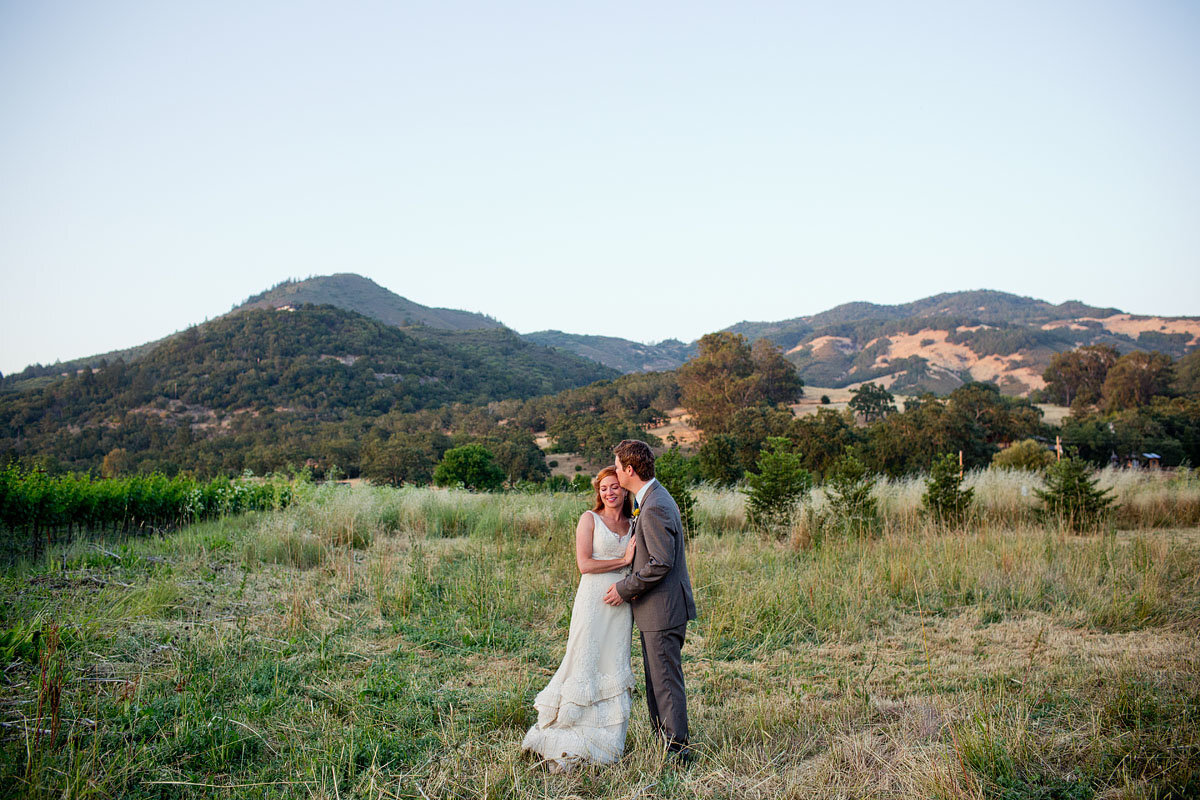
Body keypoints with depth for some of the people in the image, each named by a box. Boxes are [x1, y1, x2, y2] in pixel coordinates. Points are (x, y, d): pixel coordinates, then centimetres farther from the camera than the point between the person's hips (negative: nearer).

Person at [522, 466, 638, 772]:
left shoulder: (632, 524, 13)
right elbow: (584, 564, -10)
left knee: (614, 670, 8)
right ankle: (569, 744, 6)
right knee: (585, 665, -4)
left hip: (621, 604, 5)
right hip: (593, 601, -5)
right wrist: (623, 560, -10)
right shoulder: (589, 519, -1)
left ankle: (605, 741, 18)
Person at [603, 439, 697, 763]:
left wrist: (626, 588, -15)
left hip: (663, 608, -11)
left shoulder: (654, 508, -21)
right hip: (656, 606, 11)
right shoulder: (653, 498, 12)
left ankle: (677, 748, 8)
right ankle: (661, 737, 29)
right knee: (656, 676, 18)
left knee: (666, 679, -1)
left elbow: (661, 562, -24)